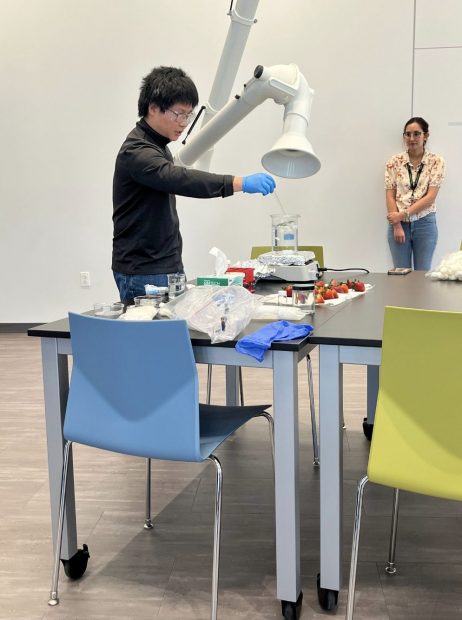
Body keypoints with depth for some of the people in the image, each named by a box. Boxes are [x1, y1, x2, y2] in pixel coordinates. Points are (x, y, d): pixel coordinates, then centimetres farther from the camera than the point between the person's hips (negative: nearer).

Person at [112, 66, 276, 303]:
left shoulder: (157, 147, 15)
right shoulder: (136, 152, -18)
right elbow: (180, 180, -35)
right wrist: (241, 182, -45)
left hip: (171, 266, 9)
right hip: (142, 274, -9)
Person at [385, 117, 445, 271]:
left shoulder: (436, 161, -1)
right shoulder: (394, 162, 2)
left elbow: (431, 197, -9)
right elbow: (390, 196, -1)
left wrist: (403, 214, -16)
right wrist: (397, 226, -10)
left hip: (425, 224, -1)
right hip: (398, 223, 1)